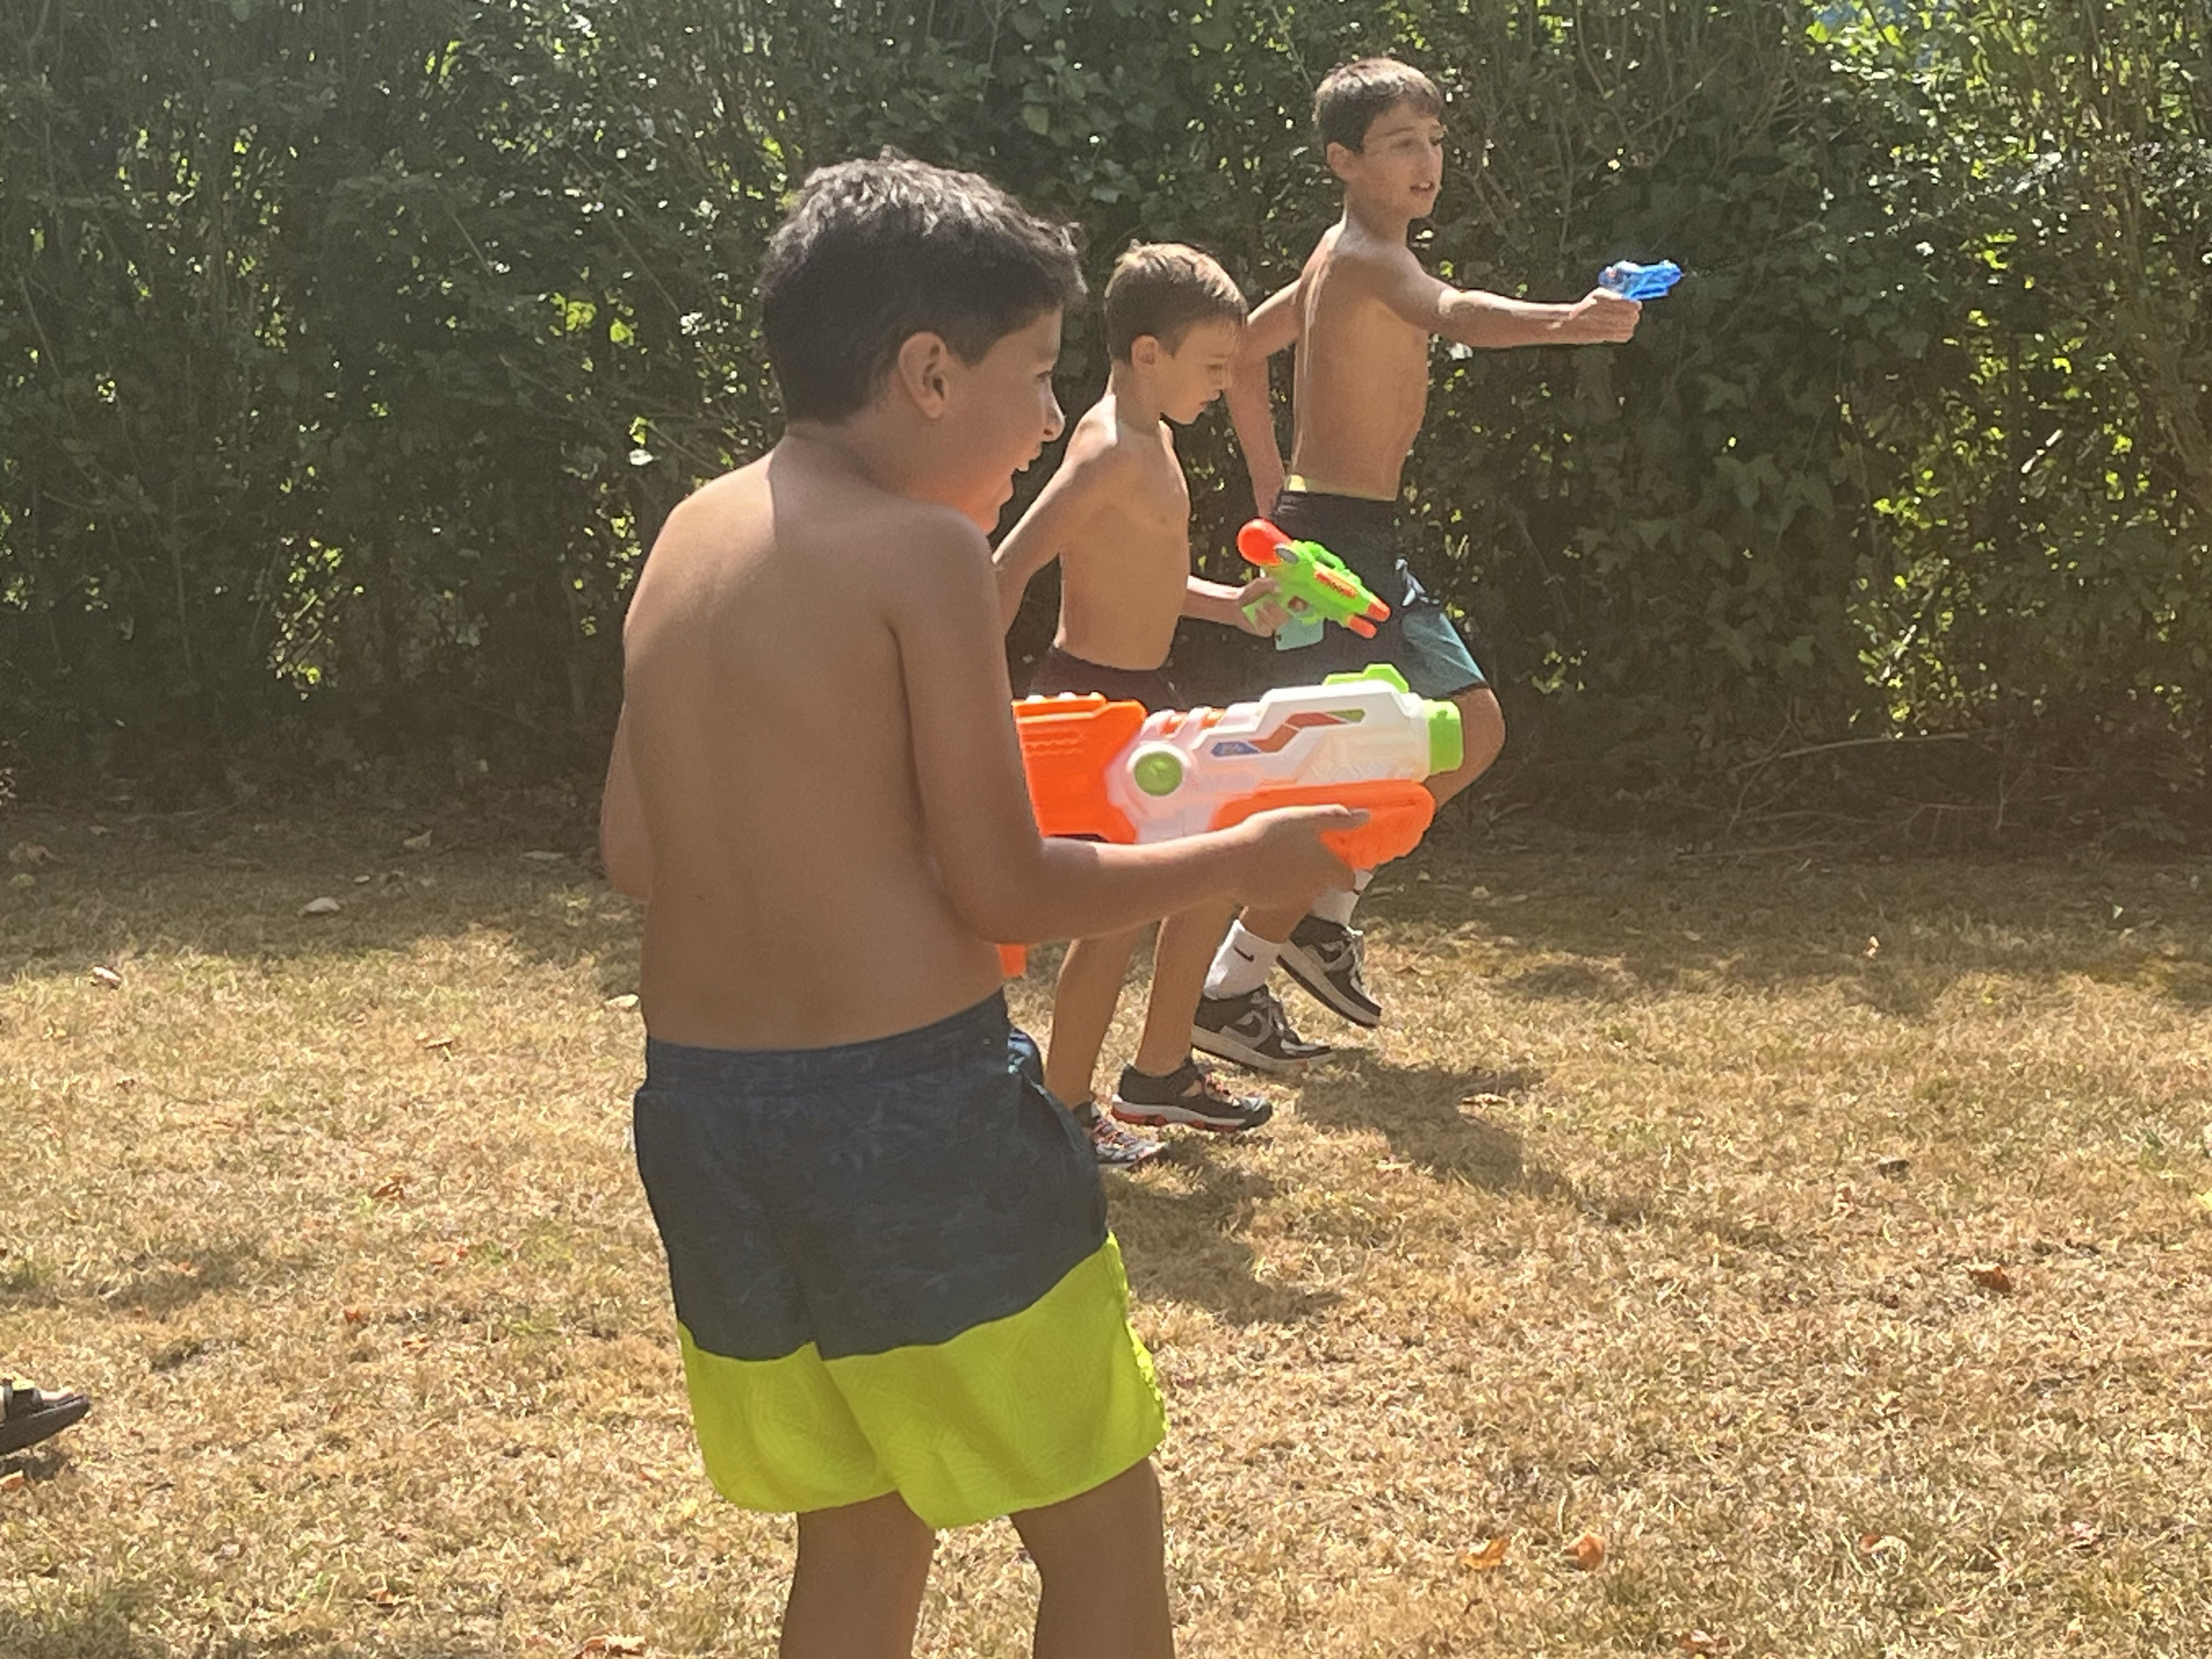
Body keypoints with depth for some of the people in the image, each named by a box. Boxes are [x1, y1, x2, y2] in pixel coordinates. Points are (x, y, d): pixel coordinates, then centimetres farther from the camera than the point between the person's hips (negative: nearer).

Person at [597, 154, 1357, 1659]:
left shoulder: (690, 538, 8)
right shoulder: (922, 547, -13)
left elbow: (632, 849, 12)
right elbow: (1003, 889, -13)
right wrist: (1240, 862, 0)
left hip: (702, 1109, 8)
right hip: (909, 1108, -7)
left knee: (859, 1534, 22)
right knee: (1103, 1531, 10)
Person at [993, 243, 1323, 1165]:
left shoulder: (1153, 440, 11)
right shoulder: (1112, 449, -20)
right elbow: (1009, 568, -26)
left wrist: (1231, 604, 13)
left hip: (1144, 695, 10)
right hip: (1091, 698, -10)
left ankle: (1160, 1071, 28)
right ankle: (1065, 1111, 10)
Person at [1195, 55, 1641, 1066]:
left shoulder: (1341, 260, 13)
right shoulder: (1366, 260, -18)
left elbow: (1241, 357, 25)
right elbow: (1452, 313, -42)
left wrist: (1274, 491, 23)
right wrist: (1566, 323, -60)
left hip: (1362, 541, 10)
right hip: (1338, 540, -10)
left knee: (1470, 730, 14)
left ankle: (1324, 914, 20)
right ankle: (1228, 989, 5)